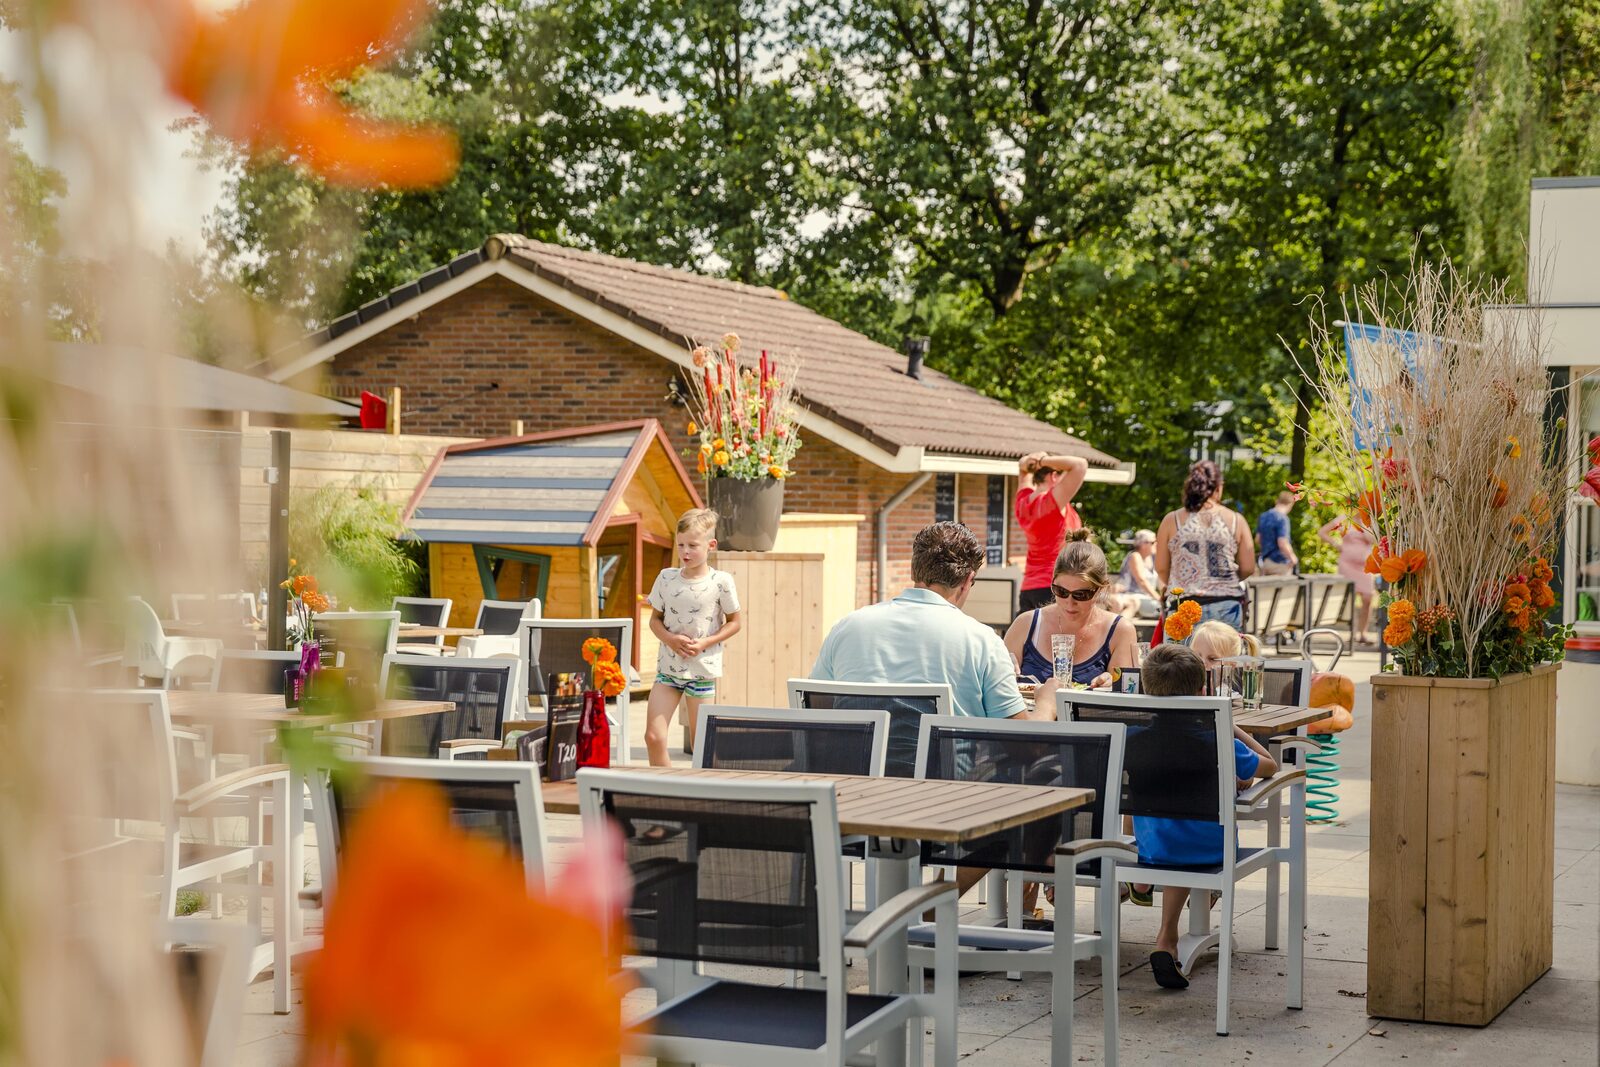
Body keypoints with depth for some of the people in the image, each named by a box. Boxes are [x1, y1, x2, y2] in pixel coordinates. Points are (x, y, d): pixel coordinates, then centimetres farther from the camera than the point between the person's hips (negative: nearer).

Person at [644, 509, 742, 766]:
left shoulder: (721, 581, -7)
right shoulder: (666, 578, 1)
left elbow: (734, 622, 1)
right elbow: (655, 619, 10)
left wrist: (705, 643, -13)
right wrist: (670, 639, -11)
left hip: (702, 670, -3)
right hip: (668, 667, 3)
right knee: (653, 737, -6)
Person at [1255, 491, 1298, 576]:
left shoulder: (1263, 516, 8)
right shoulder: (1282, 519, -17)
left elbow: (1257, 540, 15)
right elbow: (1282, 543, -23)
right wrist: (1292, 557, -8)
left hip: (1265, 561, 7)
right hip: (1280, 562, -7)